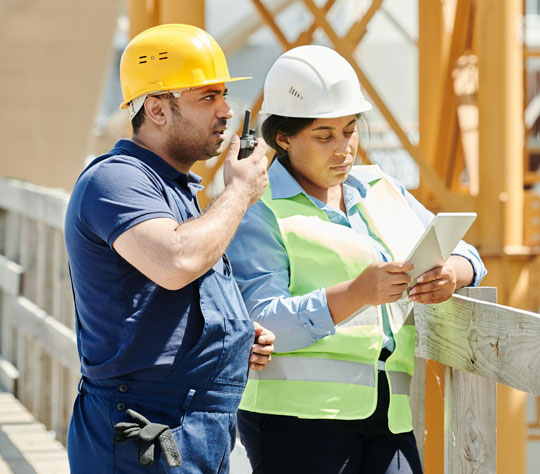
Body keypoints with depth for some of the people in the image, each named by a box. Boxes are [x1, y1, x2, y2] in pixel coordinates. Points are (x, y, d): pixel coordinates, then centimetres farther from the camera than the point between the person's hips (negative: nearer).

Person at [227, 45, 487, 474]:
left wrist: (451, 274, -6)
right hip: (301, 414, -5)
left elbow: (464, 256, 19)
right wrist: (357, 293, -24)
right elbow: (262, 323, -12)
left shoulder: (382, 190, 19)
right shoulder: (258, 213, -1)